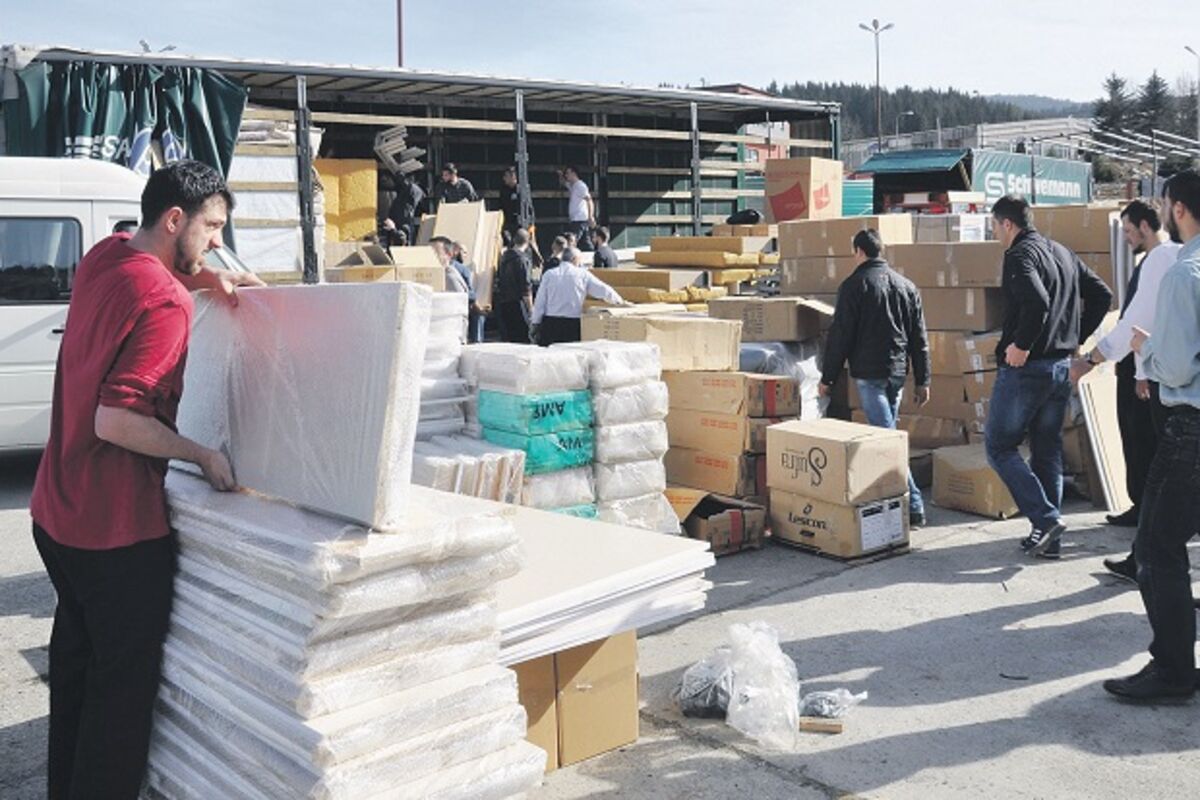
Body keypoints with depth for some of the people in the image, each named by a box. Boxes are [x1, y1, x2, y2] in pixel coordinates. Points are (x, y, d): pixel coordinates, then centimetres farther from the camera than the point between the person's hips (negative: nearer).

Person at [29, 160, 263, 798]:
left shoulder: (104, 255, 4)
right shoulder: (165, 301, -22)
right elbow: (116, 421, -28)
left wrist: (202, 275, 7)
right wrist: (203, 456, -17)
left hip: (56, 508, 10)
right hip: (116, 528, -9)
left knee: (75, 658, 23)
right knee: (124, 680, 5)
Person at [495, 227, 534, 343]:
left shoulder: (504, 257, 10)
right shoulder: (522, 259, -13)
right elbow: (526, 287, -15)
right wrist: (531, 307, -11)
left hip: (502, 303, 8)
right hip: (516, 303, -8)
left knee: (506, 339, 12)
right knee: (522, 338, -4)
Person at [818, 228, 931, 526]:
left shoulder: (854, 285, -5)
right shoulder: (906, 286, 13)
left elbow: (840, 336, -7)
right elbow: (919, 339, 13)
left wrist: (828, 378, -1)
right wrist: (922, 381, 16)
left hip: (869, 373, -7)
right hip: (898, 372, 7)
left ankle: (913, 505, -12)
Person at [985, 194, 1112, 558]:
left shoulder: (1020, 255, -12)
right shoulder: (1063, 253, 15)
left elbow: (1036, 302, -30)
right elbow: (1102, 295, 18)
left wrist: (1021, 345, -19)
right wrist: (1075, 337, 16)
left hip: (1025, 367, -8)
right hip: (1061, 367, 9)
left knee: (999, 446, 3)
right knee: (1048, 450, 13)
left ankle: (1045, 518, -7)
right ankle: (1048, 539, 16)